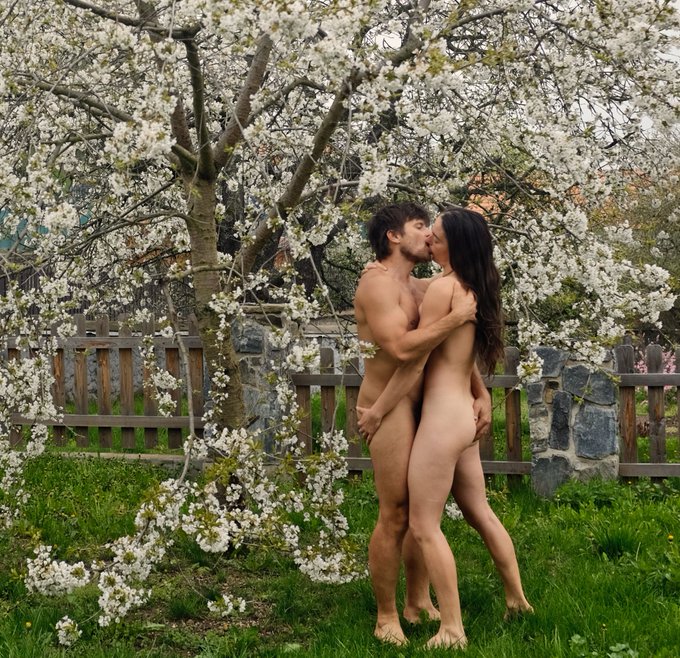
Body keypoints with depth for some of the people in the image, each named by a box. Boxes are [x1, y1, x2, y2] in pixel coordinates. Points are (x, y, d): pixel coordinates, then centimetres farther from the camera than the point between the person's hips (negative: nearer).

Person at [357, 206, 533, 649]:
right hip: (464, 416, 9)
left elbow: (414, 363, -13)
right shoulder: (475, 290, 10)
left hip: (443, 417, -9)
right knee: (480, 512, 21)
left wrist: (377, 412, -6)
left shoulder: (443, 287, -14)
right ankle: (517, 597, 32)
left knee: (424, 525, -3)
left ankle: (452, 630, -1)